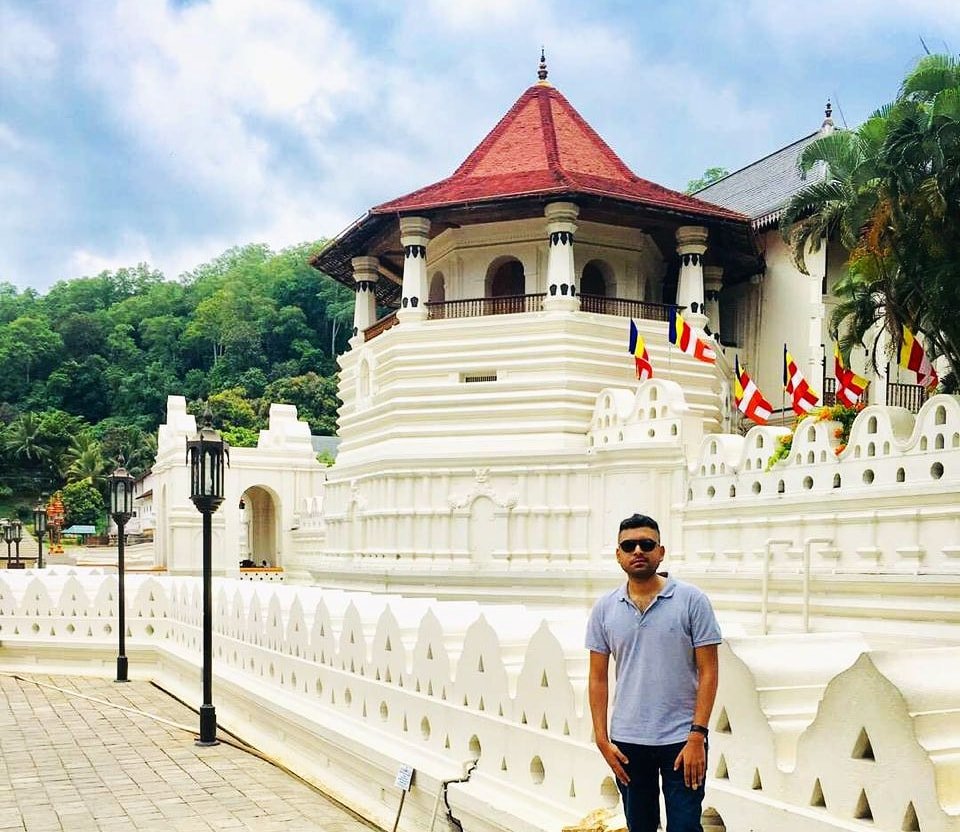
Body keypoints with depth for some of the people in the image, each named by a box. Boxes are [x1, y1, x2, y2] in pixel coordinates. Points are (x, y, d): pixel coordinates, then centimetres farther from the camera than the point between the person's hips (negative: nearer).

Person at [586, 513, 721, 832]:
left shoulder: (692, 600, -6)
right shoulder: (604, 608, 3)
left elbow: (708, 672, -6)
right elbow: (598, 678, 6)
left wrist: (697, 736, -12)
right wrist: (602, 740, 0)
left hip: (681, 739, -3)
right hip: (626, 742, 3)